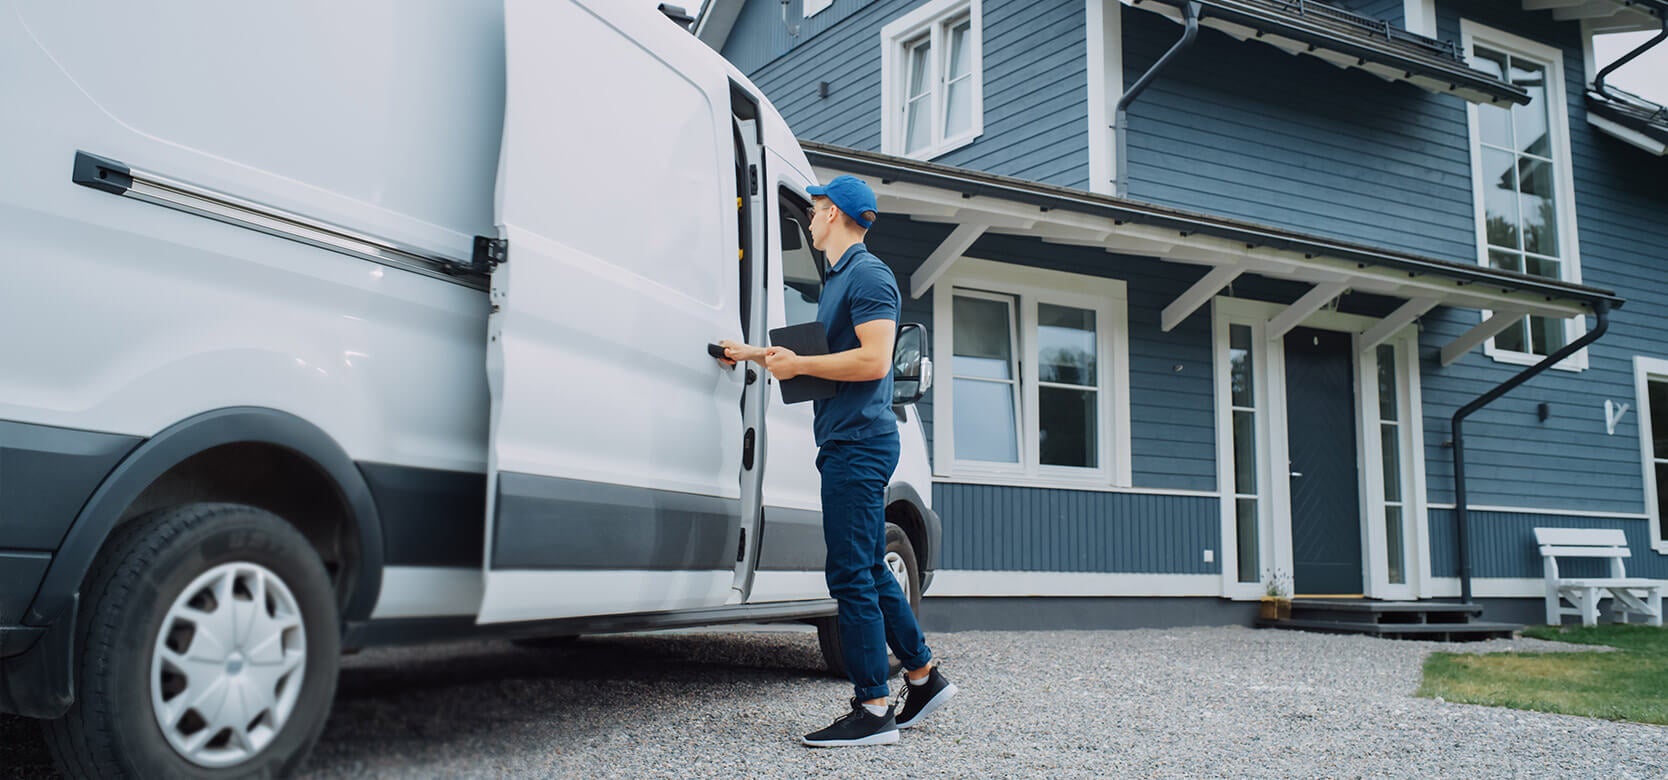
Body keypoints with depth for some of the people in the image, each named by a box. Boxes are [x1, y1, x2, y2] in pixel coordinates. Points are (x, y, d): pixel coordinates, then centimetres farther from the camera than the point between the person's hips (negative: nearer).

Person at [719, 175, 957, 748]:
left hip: (858, 444, -10)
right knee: (869, 572, 15)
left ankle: (873, 710, -3)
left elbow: (873, 360, -21)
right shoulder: (838, 278, 20)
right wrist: (756, 354, 29)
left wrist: (799, 365, -14)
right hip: (850, 444, 10)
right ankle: (923, 677, 24)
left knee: (851, 575, -8)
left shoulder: (868, 275, -10)